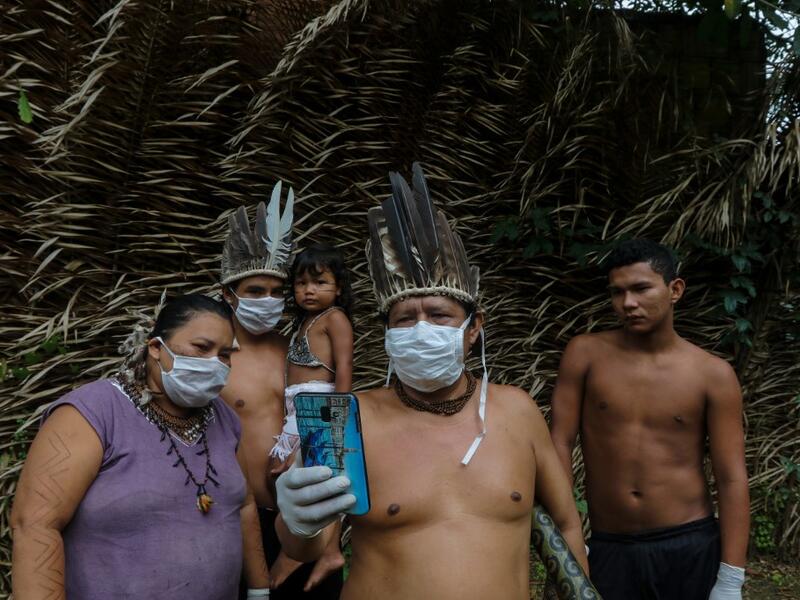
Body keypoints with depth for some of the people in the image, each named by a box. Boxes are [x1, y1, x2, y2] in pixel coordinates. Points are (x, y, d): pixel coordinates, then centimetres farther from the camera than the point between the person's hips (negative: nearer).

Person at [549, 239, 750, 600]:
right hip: (608, 549, 1)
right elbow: (560, 443, -4)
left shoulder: (713, 375, -5)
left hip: (691, 548, 0)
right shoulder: (586, 354, -4)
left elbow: (732, 480, -5)